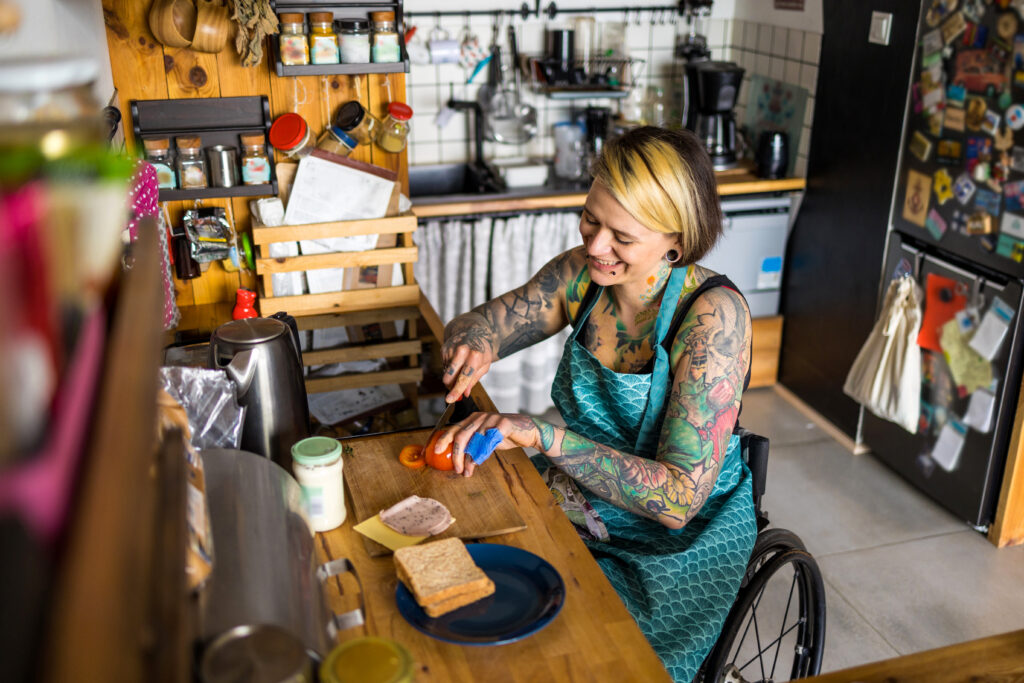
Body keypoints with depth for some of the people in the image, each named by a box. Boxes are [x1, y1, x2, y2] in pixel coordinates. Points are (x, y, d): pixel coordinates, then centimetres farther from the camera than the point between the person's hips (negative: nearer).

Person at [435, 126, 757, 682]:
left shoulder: (713, 315, -23)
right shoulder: (581, 274, -7)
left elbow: (679, 499, -28)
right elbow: (472, 325, 6)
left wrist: (544, 437, -37)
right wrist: (472, 345, -19)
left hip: (675, 542, -5)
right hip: (573, 508, 5)